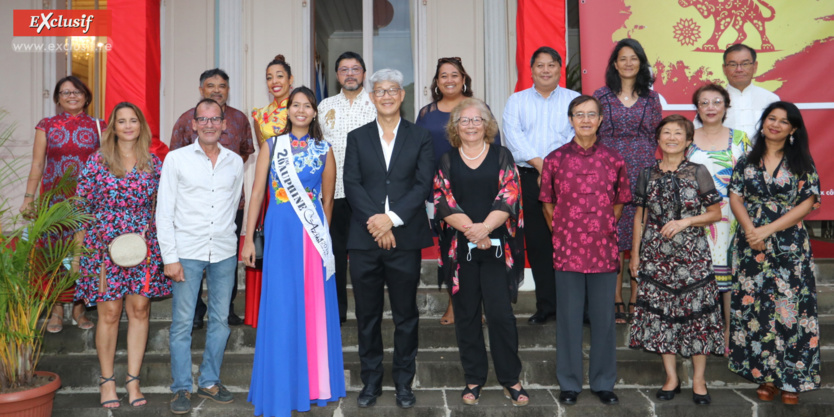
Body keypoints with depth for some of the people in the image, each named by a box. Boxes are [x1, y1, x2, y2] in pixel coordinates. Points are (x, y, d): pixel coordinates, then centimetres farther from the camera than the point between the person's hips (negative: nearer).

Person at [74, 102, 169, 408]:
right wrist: (80, 249, -2)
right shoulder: (97, 161, 1)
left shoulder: (153, 163, 7)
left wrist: (147, 232, 2)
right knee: (109, 312, 1)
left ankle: (133, 380, 14)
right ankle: (107, 380, 16)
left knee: (140, 309, 4)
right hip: (105, 245, -2)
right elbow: (82, 205, 2)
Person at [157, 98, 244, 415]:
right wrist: (169, 257, -8)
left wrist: (224, 237, 13)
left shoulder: (235, 162, 8)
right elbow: (164, 211, -2)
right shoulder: (176, 158, 0)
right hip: (187, 252, -3)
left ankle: (210, 382, 23)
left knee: (220, 320, 8)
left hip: (224, 252, 3)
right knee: (182, 323, 1)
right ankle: (181, 389, 13)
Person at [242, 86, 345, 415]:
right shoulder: (272, 145, 6)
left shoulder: (323, 150, 8)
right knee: (280, 308, 1)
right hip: (280, 231, -1)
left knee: (315, 307, 5)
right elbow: (257, 193, 2)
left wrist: (322, 234, 12)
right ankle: (280, 388, 13)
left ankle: (313, 382, 21)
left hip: (314, 234, 1)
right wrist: (248, 238, -2)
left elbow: (328, 198, 12)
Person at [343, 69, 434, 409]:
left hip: (405, 238, -1)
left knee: (406, 315, 7)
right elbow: (351, 185, 1)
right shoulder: (357, 138, 11)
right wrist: (376, 223, -12)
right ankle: (371, 381, 23)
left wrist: (392, 218, -14)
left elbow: (423, 185, -2)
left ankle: (404, 382, 21)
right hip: (364, 239, 1)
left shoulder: (420, 137, 8)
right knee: (367, 315, 8)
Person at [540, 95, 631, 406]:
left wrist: (604, 231, 6)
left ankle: (603, 383, 25)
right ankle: (569, 383, 21)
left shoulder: (613, 160, 3)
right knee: (568, 317, 7)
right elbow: (547, 204, 7)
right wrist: (561, 235, 4)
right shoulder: (555, 159, 0)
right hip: (567, 251, -1)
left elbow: (619, 202, 12)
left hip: (604, 249, 1)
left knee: (603, 317, 9)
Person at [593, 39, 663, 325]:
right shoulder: (601, 96, 7)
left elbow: (657, 137, 13)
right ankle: (616, 301, 8)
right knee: (613, 236, -2)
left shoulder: (651, 98, 11)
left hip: (644, 172, 1)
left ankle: (636, 300, 11)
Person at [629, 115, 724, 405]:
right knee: (659, 313, 4)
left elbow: (715, 212, 2)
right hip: (656, 255, 2)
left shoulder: (698, 172, -1)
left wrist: (685, 221, -14)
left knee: (696, 312, 0)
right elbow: (640, 216, 9)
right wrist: (635, 254, 8)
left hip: (692, 254, -2)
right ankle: (671, 377, 19)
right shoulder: (648, 174, 6)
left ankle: (698, 379, 16)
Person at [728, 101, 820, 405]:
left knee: (789, 306, -3)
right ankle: (766, 375, 15)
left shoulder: (802, 162, 3)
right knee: (755, 305, 3)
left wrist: (768, 230, -14)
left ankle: (791, 377, 10)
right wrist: (750, 230, -13)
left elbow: (807, 203, -5)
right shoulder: (747, 161, 9)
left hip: (790, 246, -2)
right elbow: (735, 198, 4)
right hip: (751, 244, 2)